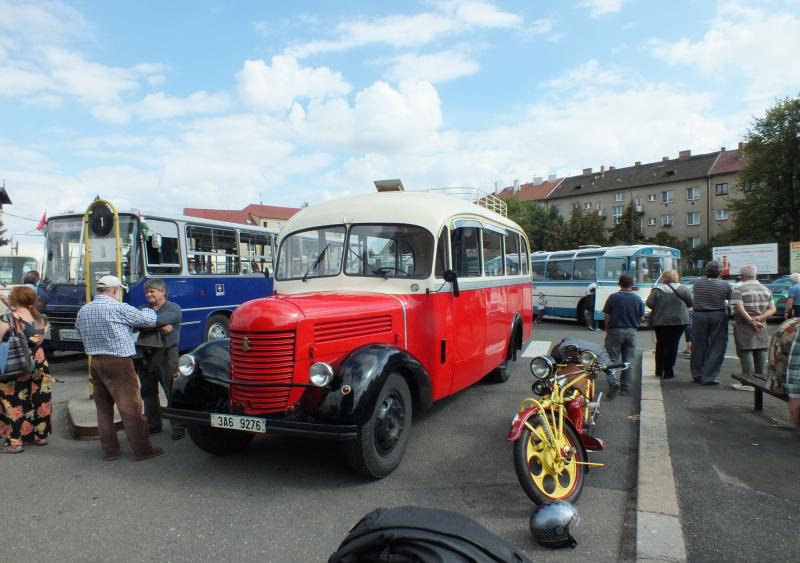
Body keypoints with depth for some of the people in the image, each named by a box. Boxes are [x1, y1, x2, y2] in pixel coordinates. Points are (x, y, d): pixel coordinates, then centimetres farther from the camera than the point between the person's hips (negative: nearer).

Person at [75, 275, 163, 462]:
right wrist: (148, 310, 14)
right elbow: (148, 320, -8)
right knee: (131, 408, -1)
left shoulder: (83, 311, 9)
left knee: (103, 408, 14)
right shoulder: (118, 308, -13)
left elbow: (80, 330, 21)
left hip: (95, 362, 7)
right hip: (119, 363, -7)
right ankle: (141, 449, 3)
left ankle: (109, 450, 19)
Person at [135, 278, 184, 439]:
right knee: (148, 393, 14)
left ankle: (179, 427, 3)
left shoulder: (173, 309, 0)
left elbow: (160, 319, -20)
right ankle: (153, 424, 29)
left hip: (166, 356, -6)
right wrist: (160, 327, -17)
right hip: (145, 356, 6)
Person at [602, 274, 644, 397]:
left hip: (615, 331, -2)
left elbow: (607, 316, -7)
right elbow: (641, 318, 5)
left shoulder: (613, 297, -8)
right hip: (631, 332, 3)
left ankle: (613, 382, -19)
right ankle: (625, 388, 14)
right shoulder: (638, 299, 0)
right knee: (628, 361, 10)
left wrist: (607, 331, 6)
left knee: (612, 359, 2)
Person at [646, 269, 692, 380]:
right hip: (679, 321, -1)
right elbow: (691, 302, -1)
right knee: (672, 346, 3)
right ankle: (668, 372, 3)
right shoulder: (683, 289, -4)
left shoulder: (657, 289, -6)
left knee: (661, 345, 14)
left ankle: (659, 371, 21)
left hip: (660, 321, 1)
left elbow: (649, 303, -10)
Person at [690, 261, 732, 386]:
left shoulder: (697, 283, 2)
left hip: (699, 315, 3)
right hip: (718, 316, -2)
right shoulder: (724, 285, -5)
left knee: (698, 347, 10)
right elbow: (730, 299, 6)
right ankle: (709, 377, 0)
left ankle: (697, 375, 16)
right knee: (716, 347, 3)